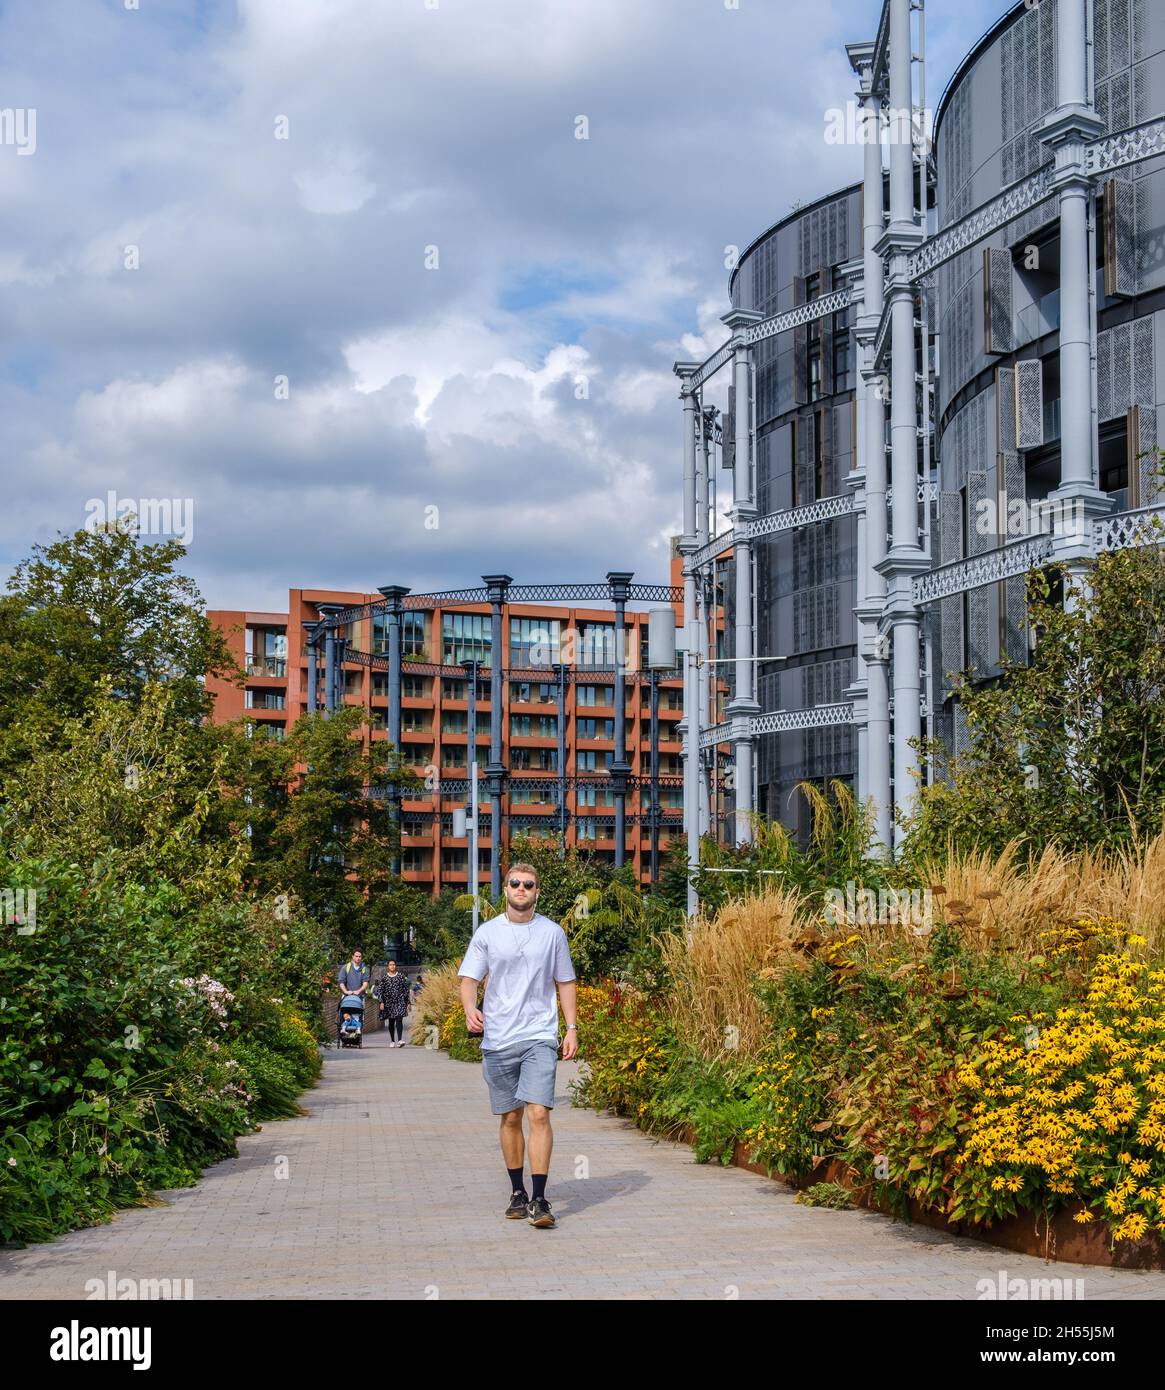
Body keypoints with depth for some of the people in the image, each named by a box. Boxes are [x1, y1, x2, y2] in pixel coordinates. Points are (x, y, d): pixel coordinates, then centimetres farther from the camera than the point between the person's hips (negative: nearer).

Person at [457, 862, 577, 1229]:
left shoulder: (552, 933, 6)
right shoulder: (487, 933, 5)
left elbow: (566, 983, 14)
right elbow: (469, 979, 4)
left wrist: (572, 1028, 6)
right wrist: (470, 1010, -17)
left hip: (539, 1037, -1)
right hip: (498, 1040, 1)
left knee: (539, 1114, -14)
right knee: (510, 1118, 8)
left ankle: (538, 1200, -13)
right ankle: (517, 1192, 23)